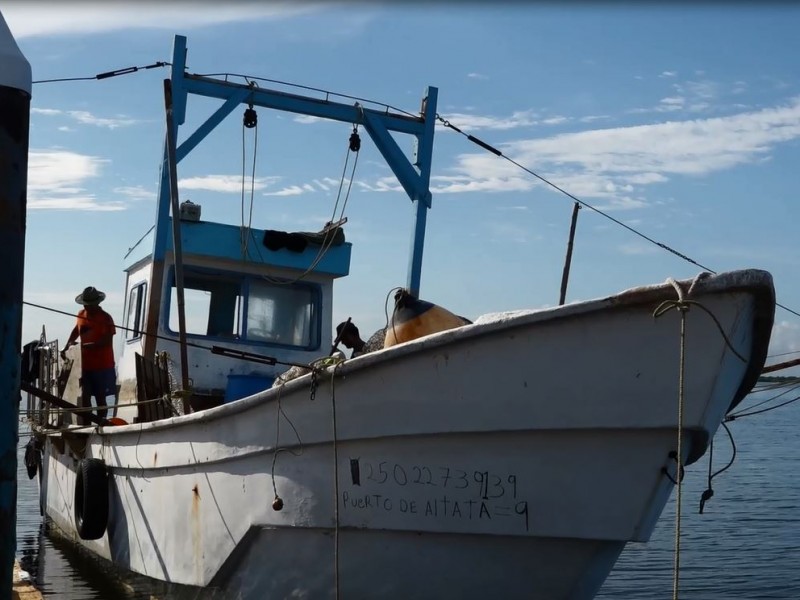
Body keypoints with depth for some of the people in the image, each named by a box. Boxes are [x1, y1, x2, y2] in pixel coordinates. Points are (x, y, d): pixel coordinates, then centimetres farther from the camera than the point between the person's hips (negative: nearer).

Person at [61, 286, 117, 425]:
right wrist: (66, 347, 14)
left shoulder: (105, 318, -11)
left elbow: (107, 341, -20)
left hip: (102, 365, -5)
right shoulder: (81, 315, 7)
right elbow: (76, 330, 25)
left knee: (100, 397, 3)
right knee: (85, 396, 4)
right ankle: (85, 426, 9)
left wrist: (86, 345, -30)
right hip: (86, 364, 5)